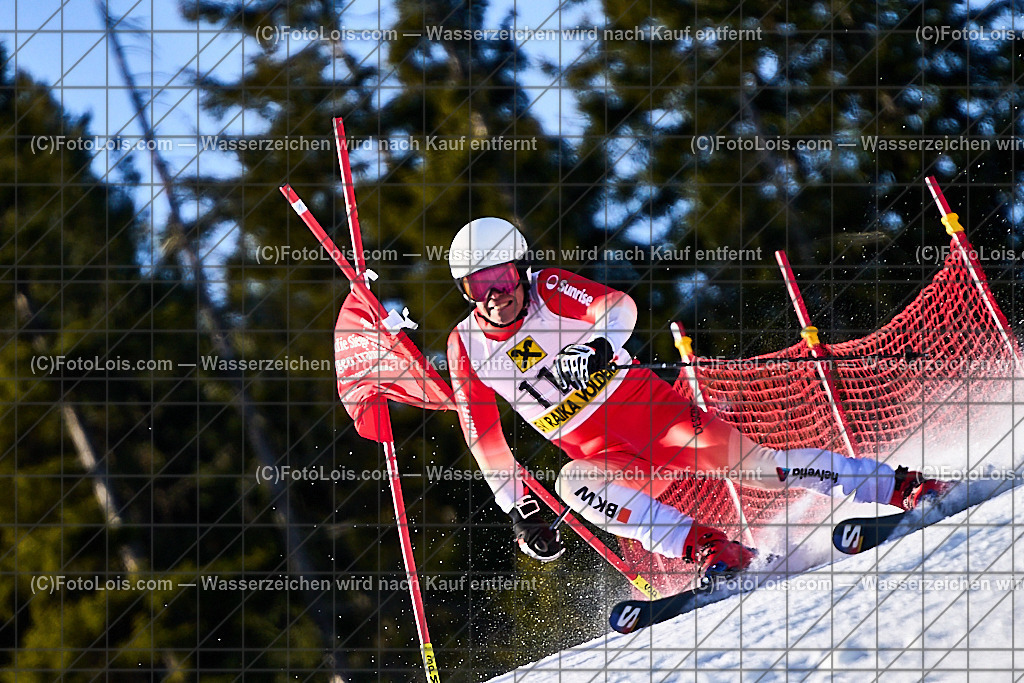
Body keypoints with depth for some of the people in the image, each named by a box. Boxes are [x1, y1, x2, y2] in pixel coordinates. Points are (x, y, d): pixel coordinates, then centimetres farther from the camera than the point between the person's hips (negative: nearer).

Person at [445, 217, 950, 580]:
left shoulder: (549, 289, -6)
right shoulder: (466, 347, 2)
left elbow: (618, 306, -23)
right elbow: (485, 440, 9)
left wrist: (597, 345, -45)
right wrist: (521, 512, 5)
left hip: (645, 402, -2)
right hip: (601, 456, 2)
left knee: (747, 460, -21)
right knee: (572, 484, -32)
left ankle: (899, 486, -17)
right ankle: (705, 548, -40)